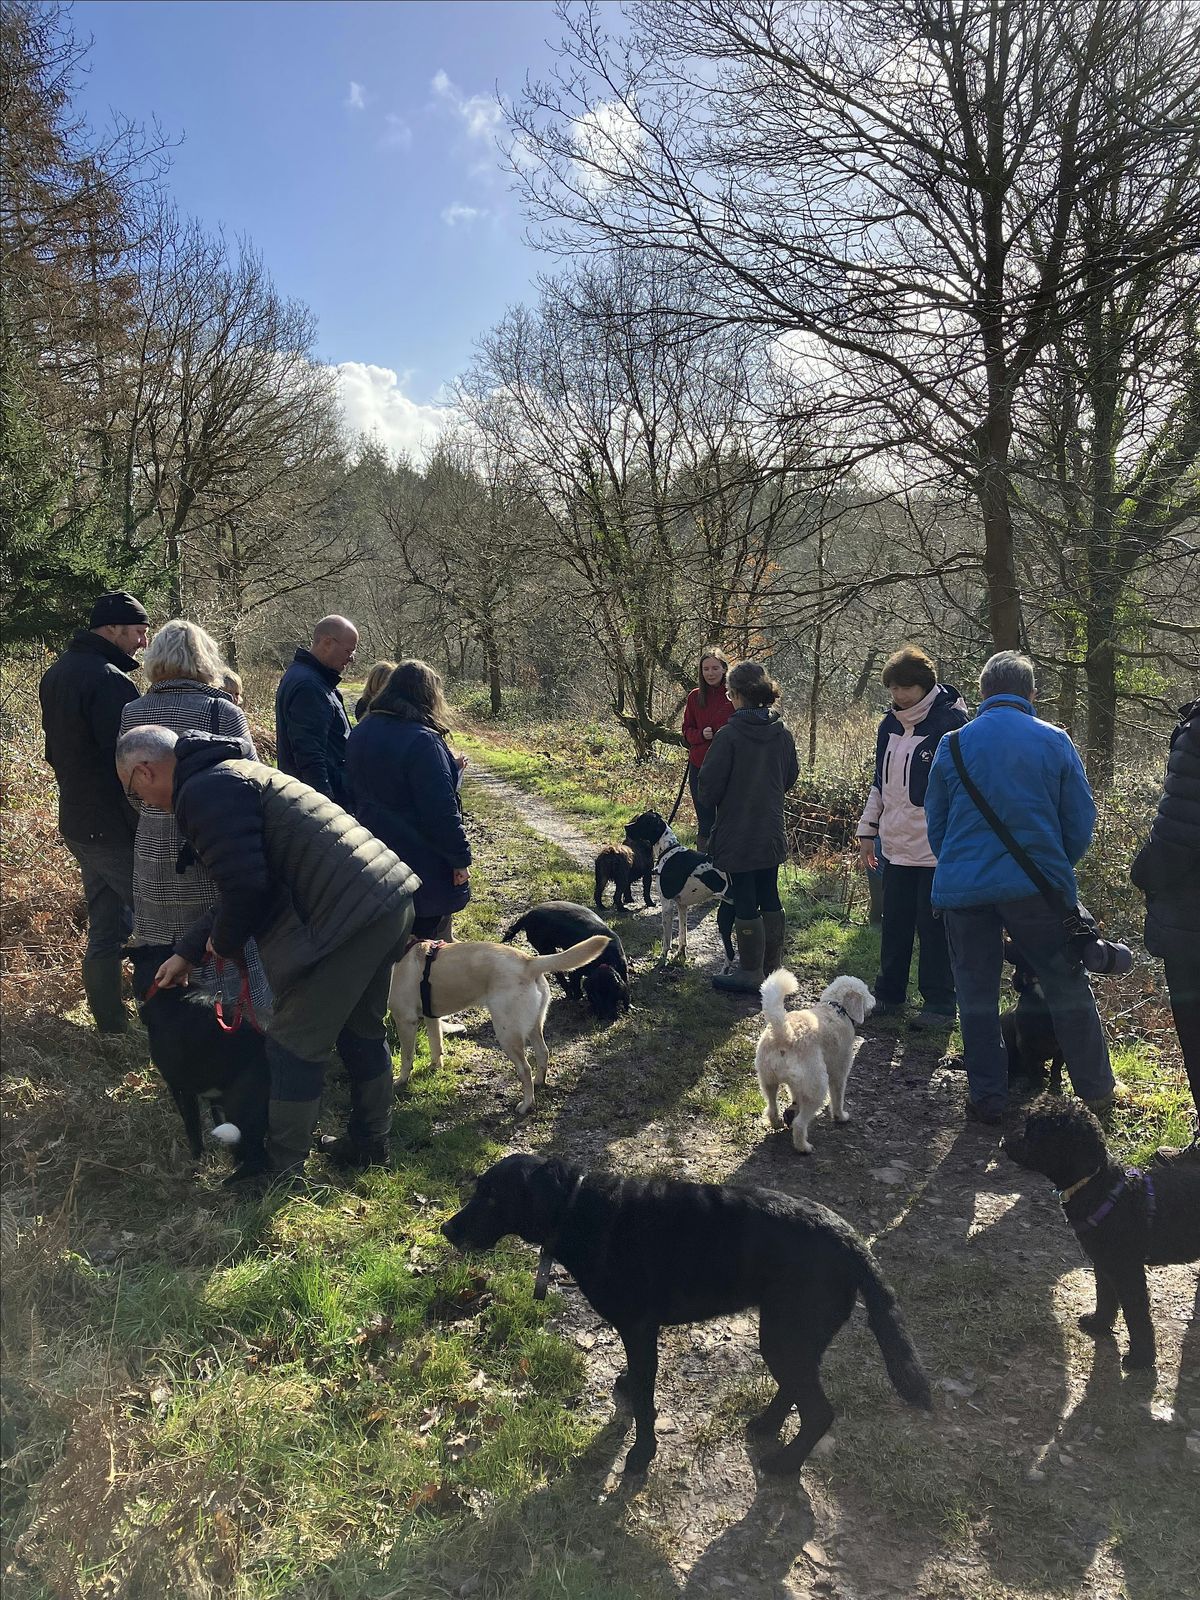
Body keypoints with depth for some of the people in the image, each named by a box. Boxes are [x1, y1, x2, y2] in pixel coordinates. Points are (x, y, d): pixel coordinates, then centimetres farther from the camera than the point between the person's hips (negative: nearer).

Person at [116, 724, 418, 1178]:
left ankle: (280, 1170, 18)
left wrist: (223, 943, 2)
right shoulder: (236, 772, 25)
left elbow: (245, 888, -19)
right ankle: (369, 1142, 39)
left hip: (348, 917, -10)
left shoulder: (204, 792, -9)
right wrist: (187, 953, 33)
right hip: (390, 900, 10)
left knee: (295, 1045, 4)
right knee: (361, 1030, 24)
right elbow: (242, 884, 30)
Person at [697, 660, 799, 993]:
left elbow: (708, 787, -15)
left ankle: (750, 974, 13)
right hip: (772, 834, 6)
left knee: (744, 903, 3)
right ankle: (772, 966, 28)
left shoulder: (729, 735, -19)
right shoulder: (782, 733, 0)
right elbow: (790, 776, 13)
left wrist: (709, 800, 6)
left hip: (738, 835, -6)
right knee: (770, 898, 17)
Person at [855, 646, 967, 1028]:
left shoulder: (950, 723, -11)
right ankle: (889, 993, 26)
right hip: (896, 846, 7)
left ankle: (940, 1004, 12)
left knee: (934, 927, 1)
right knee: (894, 923, 14)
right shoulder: (890, 726, 11)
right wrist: (868, 830, 17)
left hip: (937, 849, -7)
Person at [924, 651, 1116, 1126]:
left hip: (963, 887, 1)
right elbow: (1081, 821, 3)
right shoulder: (1055, 741, -1)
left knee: (976, 994, 10)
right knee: (1067, 988, 13)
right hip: (1037, 886, -1)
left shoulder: (953, 744, 3)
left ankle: (987, 1098, 14)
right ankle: (1095, 1088, 23)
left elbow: (934, 823, 10)